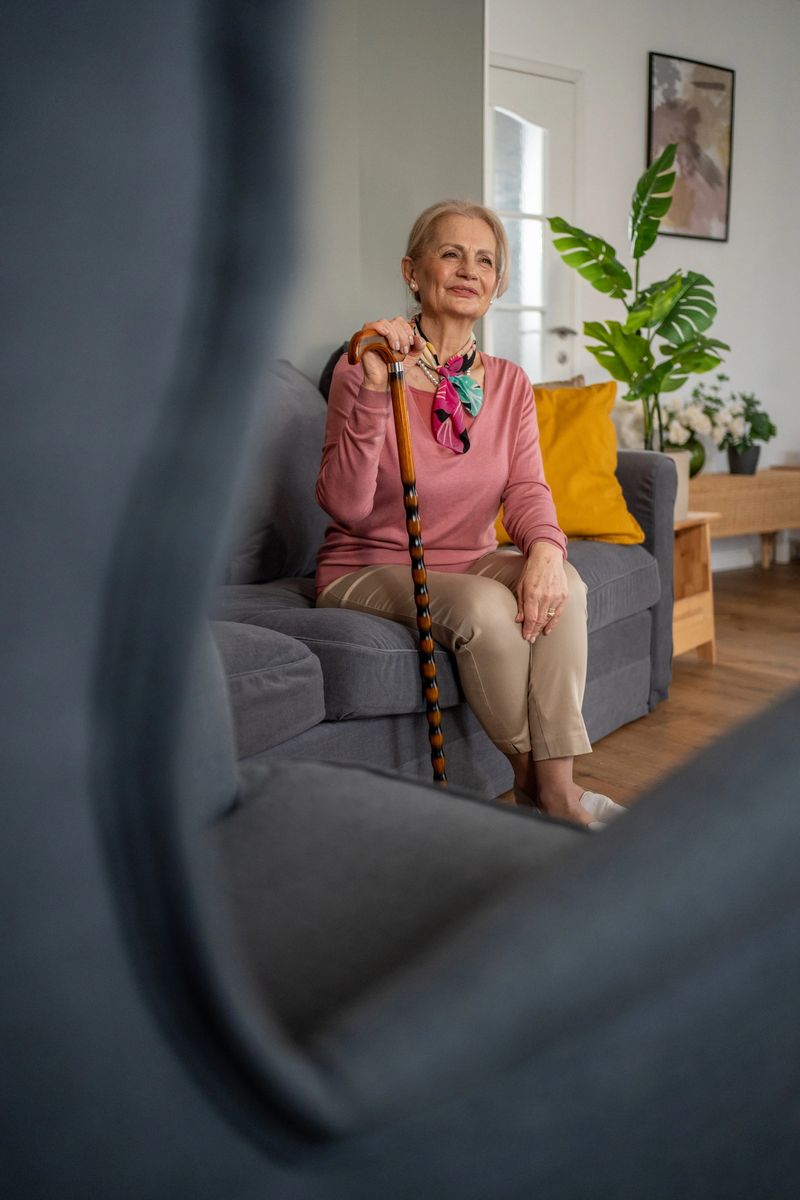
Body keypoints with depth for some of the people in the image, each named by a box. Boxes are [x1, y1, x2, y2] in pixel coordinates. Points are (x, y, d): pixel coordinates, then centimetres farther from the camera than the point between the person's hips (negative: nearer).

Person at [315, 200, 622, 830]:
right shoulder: (365, 371, -11)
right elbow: (345, 506, -21)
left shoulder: (509, 382, 5)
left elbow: (526, 487, -6)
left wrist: (545, 545, -29)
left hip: (469, 562, 5)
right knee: (486, 605, -32)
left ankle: (559, 788, -18)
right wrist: (373, 393, -32)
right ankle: (529, 777, -7)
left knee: (561, 583, -25)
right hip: (368, 569, -4)